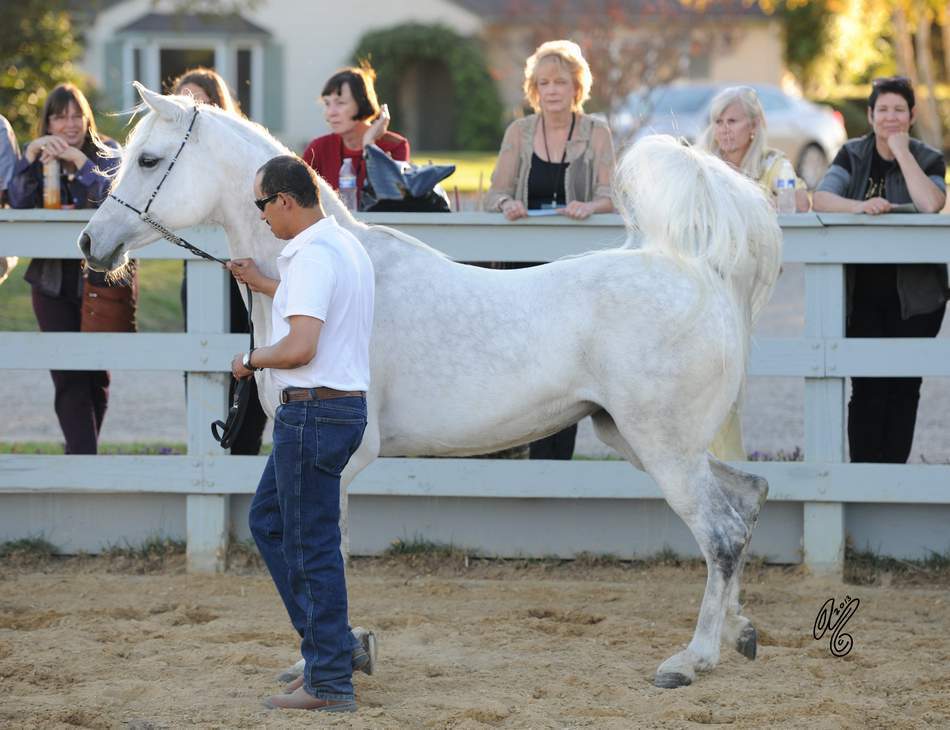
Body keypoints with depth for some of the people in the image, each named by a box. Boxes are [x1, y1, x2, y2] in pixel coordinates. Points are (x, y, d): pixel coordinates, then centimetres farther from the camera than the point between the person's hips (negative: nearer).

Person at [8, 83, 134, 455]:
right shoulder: (36, 157, 7)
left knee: (97, 374, 4)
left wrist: (80, 161, -23)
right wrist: (32, 155, -17)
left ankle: (81, 455, 18)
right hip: (54, 281, 1)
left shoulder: (107, 153, 2)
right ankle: (83, 456, -13)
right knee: (68, 376, -9)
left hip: (105, 275, -1)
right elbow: (17, 202, -8)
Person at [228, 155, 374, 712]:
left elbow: (300, 346, -29)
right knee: (268, 519, 21)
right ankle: (330, 643, 21)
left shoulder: (311, 255, -19)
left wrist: (252, 360, -11)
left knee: (313, 546, -4)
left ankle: (331, 684, 1)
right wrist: (261, 283, 47)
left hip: (314, 411, -10)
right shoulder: (346, 245, 14)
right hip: (344, 405, 10)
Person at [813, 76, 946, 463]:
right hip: (865, 291, 1)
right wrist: (860, 206, -27)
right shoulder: (853, 155, 7)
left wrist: (902, 152, -14)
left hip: (914, 295, -1)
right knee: (867, 387, -4)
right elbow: (821, 198, -8)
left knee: (904, 386, 0)